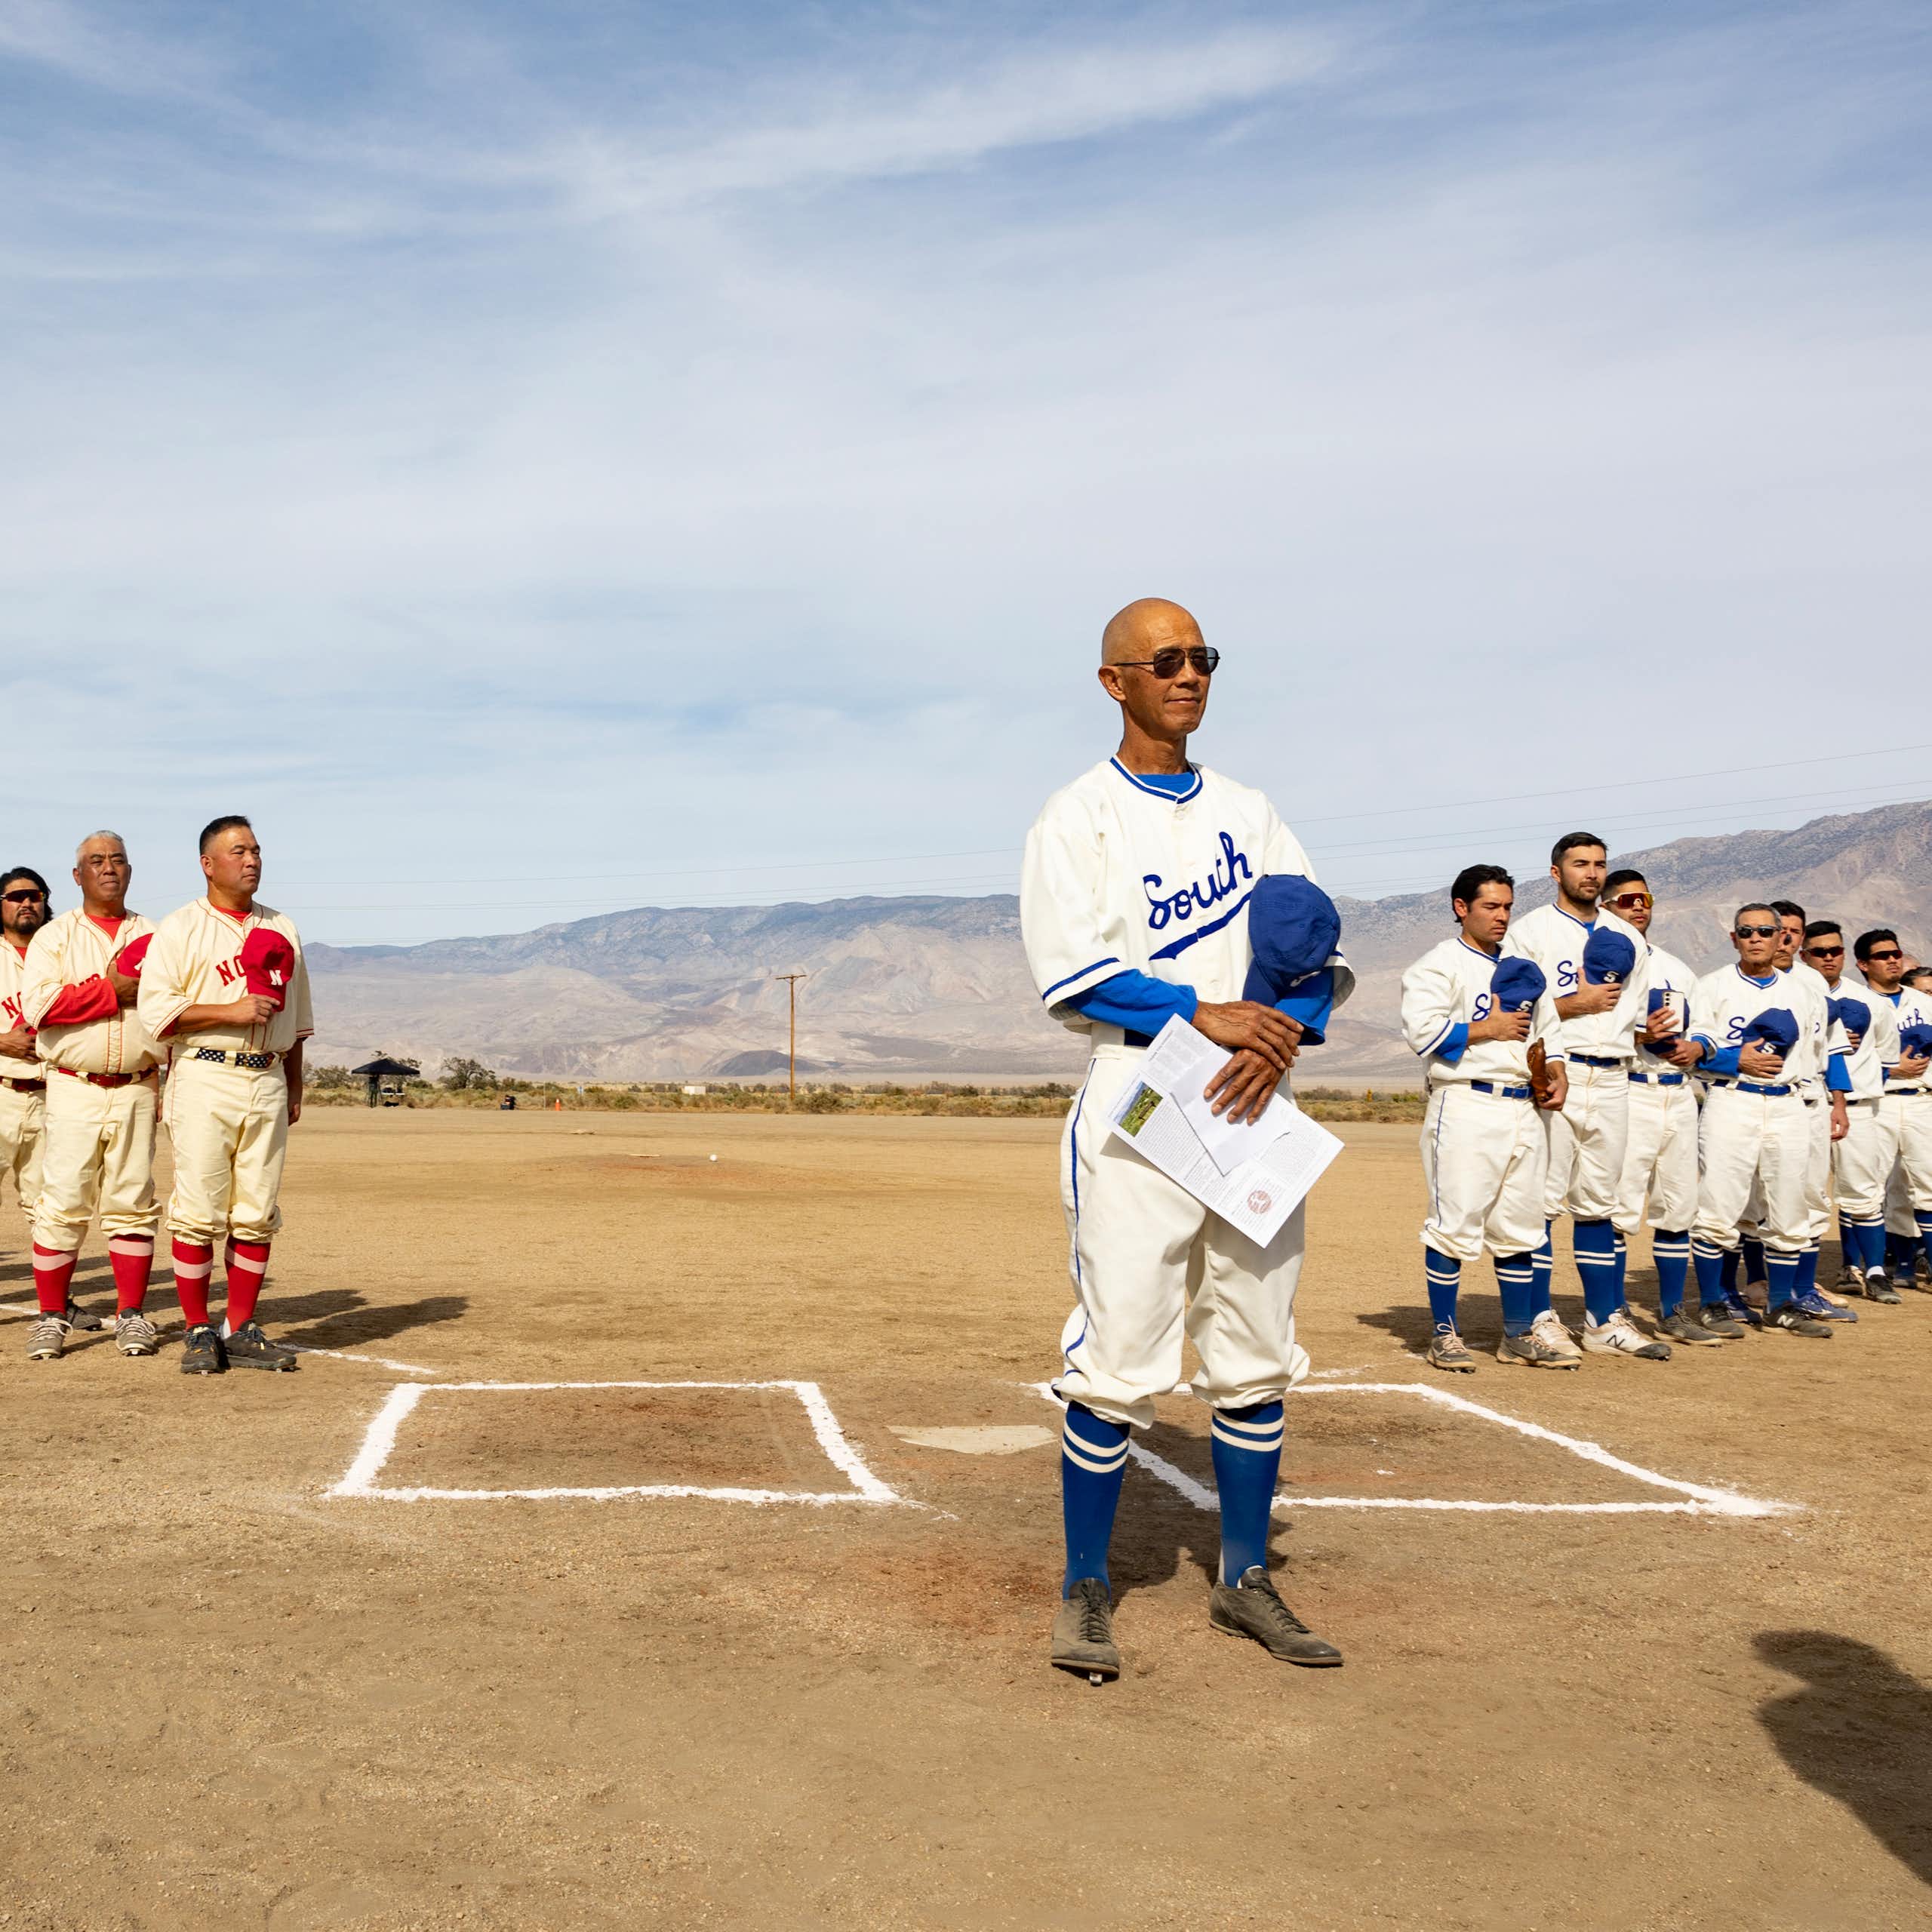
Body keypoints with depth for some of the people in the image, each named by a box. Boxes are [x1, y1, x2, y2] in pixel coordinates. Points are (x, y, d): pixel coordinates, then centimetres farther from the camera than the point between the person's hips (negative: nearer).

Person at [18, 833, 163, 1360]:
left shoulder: (154, 937, 14)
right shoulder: (55, 937, 6)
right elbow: (40, 1004, -10)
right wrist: (113, 989, -11)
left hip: (137, 1090, 2)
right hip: (74, 1089, -2)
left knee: (132, 1205, 2)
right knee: (62, 1203, -4)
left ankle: (132, 1314, 8)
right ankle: (52, 1316, 5)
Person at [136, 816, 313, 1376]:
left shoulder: (283, 929, 16)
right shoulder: (180, 929, 1)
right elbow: (155, 1012, -9)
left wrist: (294, 1086, 17)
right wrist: (231, 1011, -16)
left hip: (268, 1082, 5)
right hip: (205, 1081, -4)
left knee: (257, 1215, 4)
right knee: (197, 1214, -5)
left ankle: (242, 1331, 12)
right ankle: (198, 1333, 5)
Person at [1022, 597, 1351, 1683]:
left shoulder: (1248, 811, 16)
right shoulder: (1080, 817, 1)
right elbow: (1070, 972, -11)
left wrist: (1283, 1034, -10)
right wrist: (1203, 1013, -19)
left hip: (1253, 1109, 5)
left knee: (1257, 1358, 9)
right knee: (1117, 1367, -5)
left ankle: (1245, 1580, 23)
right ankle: (1086, 1592, 10)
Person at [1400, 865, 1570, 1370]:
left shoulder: (1522, 968, 21)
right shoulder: (1440, 964, -3)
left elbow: (1547, 1028, 26)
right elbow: (1421, 1030, -16)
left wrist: (1557, 1071, 8)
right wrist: (1488, 1030, -11)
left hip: (1522, 1110, 7)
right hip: (1465, 1105, -7)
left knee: (1520, 1227, 10)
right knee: (1454, 1223, -5)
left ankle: (1519, 1335, 18)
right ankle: (1443, 1335, 4)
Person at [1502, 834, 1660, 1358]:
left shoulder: (1627, 937, 19)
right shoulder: (1531, 930, 2)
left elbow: (1635, 1015, 21)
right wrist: (1577, 1004, -11)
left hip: (1611, 1079, 5)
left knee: (1599, 1204, 9)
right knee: (1541, 1201, -6)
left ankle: (1605, 1320, 13)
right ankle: (1539, 1320, -1)